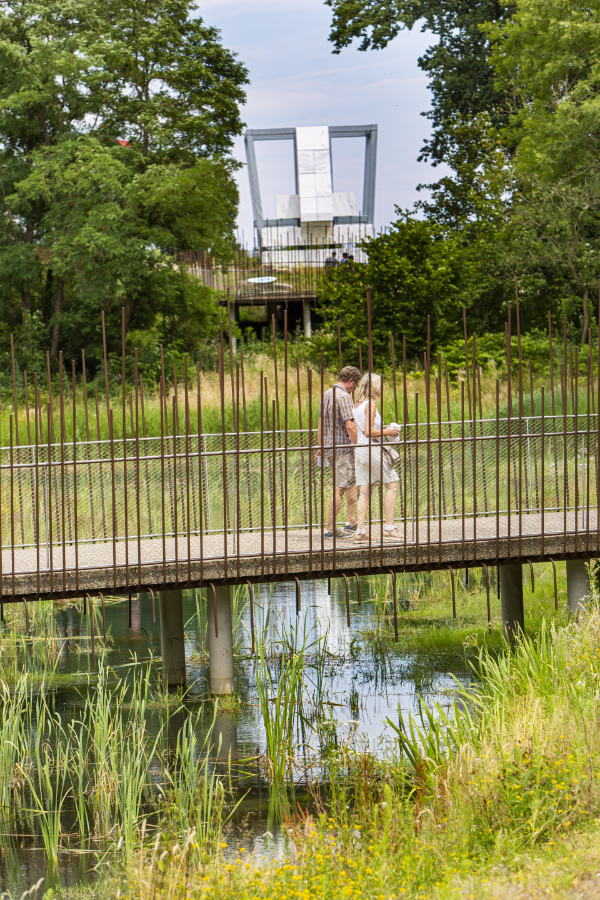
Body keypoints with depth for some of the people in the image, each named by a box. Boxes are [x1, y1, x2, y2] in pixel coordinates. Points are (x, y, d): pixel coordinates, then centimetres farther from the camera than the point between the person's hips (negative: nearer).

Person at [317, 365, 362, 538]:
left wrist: (321, 447, 25)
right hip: (343, 448, -10)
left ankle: (350, 521, 18)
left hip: (329, 447, 10)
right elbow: (350, 426, -22)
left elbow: (321, 422, 19)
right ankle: (330, 528, -5)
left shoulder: (326, 394, 13)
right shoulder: (343, 396, -16)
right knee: (340, 488, -6)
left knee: (352, 482, 19)